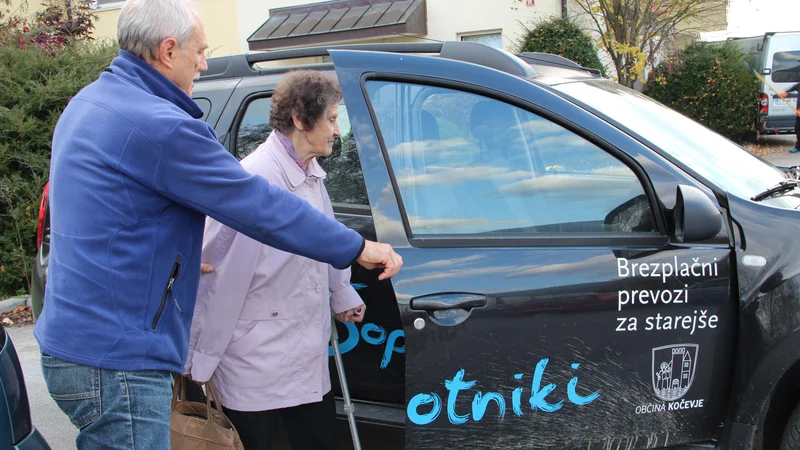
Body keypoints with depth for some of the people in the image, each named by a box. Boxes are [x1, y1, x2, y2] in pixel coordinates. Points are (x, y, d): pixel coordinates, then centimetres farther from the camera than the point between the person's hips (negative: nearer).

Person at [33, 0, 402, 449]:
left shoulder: (88, 103, 12)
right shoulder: (159, 126, -21)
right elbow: (258, 203, -19)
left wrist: (182, 261, 24)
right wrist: (358, 248, -10)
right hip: (115, 361, -11)